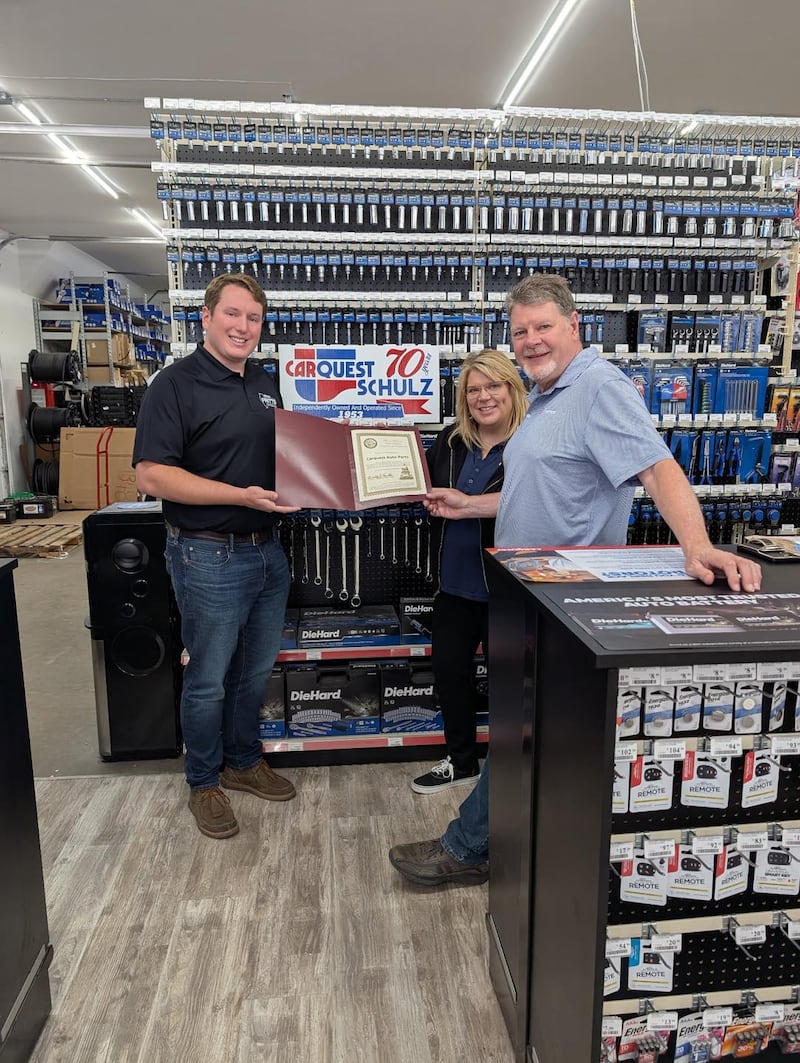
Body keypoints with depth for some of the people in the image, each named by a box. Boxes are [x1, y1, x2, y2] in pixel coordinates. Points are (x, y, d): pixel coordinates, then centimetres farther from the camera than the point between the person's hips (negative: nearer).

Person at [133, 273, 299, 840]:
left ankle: (244, 761, 39)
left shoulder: (265, 385, 11)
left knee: (257, 670, 19)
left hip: (268, 550, 7)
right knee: (209, 679, 8)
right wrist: (241, 496, -26)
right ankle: (204, 782, 29)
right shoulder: (177, 384, -12)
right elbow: (151, 475, -19)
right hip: (210, 556, -7)